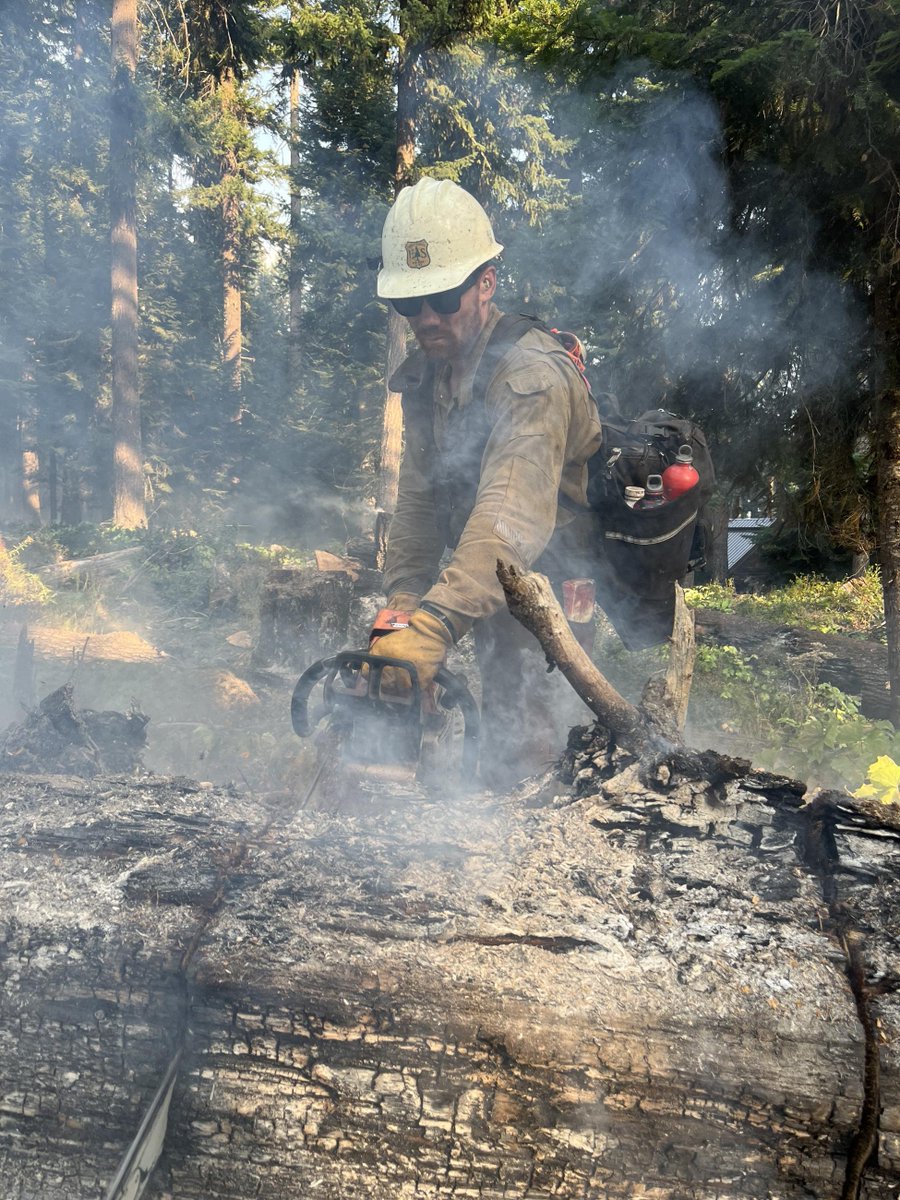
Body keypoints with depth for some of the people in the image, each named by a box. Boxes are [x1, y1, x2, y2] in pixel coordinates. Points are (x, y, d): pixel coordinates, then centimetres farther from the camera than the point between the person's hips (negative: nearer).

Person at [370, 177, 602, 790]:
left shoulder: (529, 372, -25)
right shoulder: (426, 377, 4)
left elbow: (511, 516, -40)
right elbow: (418, 502, 3)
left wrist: (432, 627, -51)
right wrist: (403, 601, -10)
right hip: (498, 605, 8)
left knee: (525, 773, -9)